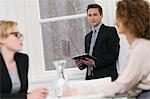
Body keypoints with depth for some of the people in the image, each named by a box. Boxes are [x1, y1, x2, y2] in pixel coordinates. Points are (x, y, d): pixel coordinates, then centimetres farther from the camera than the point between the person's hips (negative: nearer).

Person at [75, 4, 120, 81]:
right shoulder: (87, 37, 22)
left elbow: (114, 54, -8)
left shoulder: (111, 31, 1)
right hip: (90, 77, 5)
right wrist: (81, 63, 2)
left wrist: (95, 62, -17)